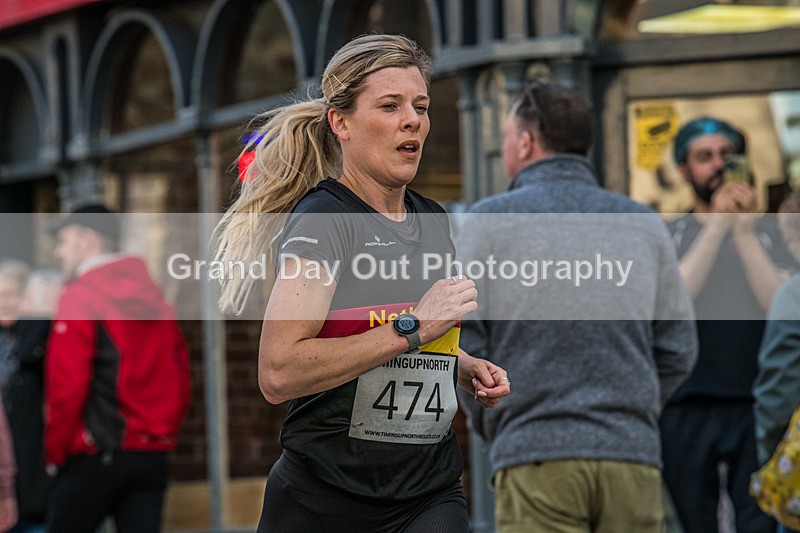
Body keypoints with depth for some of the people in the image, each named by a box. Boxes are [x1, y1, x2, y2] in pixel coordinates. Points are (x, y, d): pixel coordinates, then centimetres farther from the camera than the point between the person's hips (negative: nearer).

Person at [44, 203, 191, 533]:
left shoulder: (80, 297, -7)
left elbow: (66, 385, -13)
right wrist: (162, 434, 17)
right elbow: (180, 379, 13)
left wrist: (55, 452, -3)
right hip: (153, 456, 6)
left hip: (95, 456, -6)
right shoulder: (154, 298, 14)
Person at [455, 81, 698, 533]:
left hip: (537, 460, -3)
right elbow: (678, 347, 12)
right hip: (633, 454, 3)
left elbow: (460, 341, 0)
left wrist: (489, 424, 13)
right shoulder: (645, 224, 13)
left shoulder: (491, 220, 2)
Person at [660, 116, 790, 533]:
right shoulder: (668, 237, 10)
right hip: (688, 410, 0)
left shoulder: (764, 235, 12)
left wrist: (746, 235, -12)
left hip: (754, 406, 0)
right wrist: (717, 226, -13)